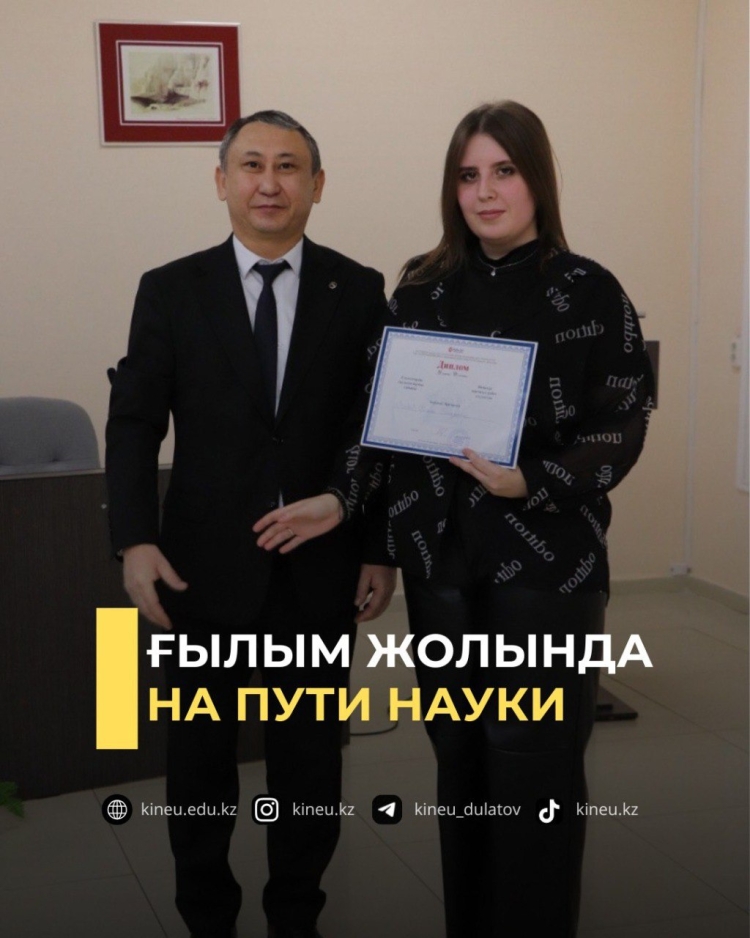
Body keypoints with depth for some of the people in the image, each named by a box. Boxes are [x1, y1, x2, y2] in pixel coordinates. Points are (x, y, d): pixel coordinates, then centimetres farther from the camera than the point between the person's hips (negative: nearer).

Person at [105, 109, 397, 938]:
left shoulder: (357, 290, 1)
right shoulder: (170, 290, 0)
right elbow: (133, 422, -2)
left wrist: (382, 550, 0)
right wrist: (135, 541, -12)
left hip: (319, 568, 0)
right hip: (205, 567, 0)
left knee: (310, 753, 12)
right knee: (199, 754, 13)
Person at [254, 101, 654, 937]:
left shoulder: (589, 292, -4)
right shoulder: (422, 286, 6)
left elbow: (622, 427, -6)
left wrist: (530, 483, -20)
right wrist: (341, 497, -3)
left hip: (547, 563, -3)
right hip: (441, 560, 3)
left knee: (533, 765, 0)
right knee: (459, 754, 11)